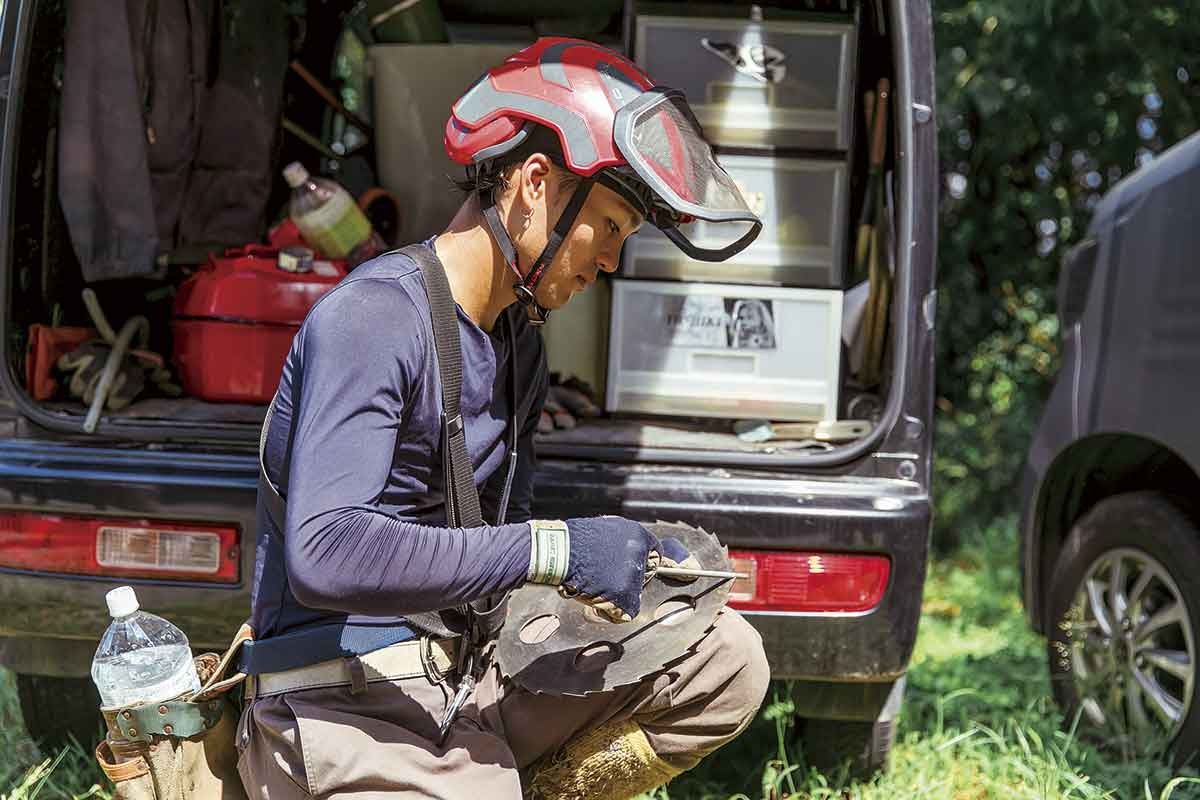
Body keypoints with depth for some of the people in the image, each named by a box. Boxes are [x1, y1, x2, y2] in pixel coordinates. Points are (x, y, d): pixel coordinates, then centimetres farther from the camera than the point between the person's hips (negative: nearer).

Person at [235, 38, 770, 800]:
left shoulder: (519, 342, 13)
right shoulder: (371, 319, -16)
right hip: (345, 707, -9)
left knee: (727, 662, -1)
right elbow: (322, 556, -28)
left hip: (465, 678, 9)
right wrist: (554, 549, -27)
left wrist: (628, 563, -3)